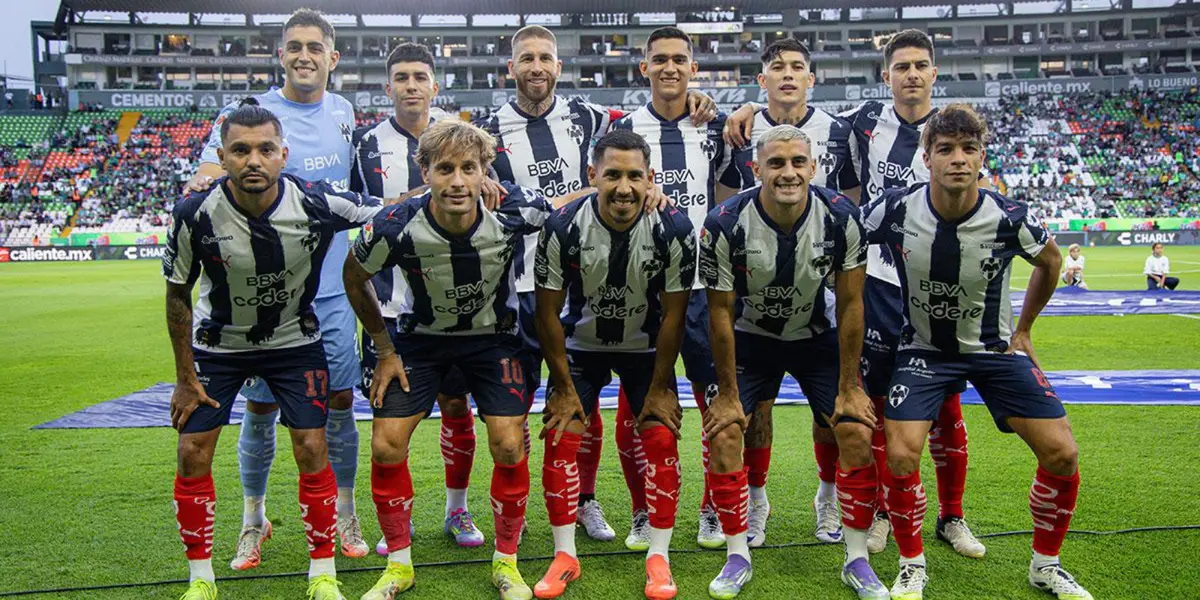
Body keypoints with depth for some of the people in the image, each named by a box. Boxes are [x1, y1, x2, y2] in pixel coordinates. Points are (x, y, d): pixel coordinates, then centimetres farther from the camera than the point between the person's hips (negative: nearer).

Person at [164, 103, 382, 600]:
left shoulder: (317, 204, -26)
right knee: (193, 453, -3)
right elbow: (177, 295, -8)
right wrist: (185, 377, -5)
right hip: (218, 344, 1)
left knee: (312, 450, -7)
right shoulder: (196, 214, -24)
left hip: (294, 340, 0)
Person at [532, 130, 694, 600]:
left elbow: (673, 315, -14)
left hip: (647, 347, 0)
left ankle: (658, 557, 6)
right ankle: (565, 556, 6)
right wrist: (564, 387, -11)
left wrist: (658, 389, -10)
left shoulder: (673, 230, -24)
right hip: (581, 344, 0)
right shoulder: (563, 227, -24)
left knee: (661, 438, -9)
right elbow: (548, 311, -14)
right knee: (560, 437, -8)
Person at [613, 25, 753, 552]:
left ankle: (714, 510, 20)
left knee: (719, 403, 4)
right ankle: (645, 513, 20)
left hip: (705, 287, 0)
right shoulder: (624, 130, 5)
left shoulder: (718, 129, 6)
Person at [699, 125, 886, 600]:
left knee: (858, 432, -9)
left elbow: (850, 304, -12)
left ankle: (857, 560, 8)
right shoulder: (725, 224, -26)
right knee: (723, 433, -12)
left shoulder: (841, 217, -23)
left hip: (818, 335, 1)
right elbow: (721, 312, -16)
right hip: (751, 337, -1)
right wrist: (728, 393, -11)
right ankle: (737, 557, 6)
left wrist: (849, 387, -9)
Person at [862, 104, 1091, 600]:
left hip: (995, 347, 1)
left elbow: (1050, 260, 5)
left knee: (1062, 453, -7)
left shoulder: (1009, 218, -19)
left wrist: (1023, 330, 9)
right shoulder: (895, 210, -20)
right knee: (901, 455, -18)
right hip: (924, 348, -1)